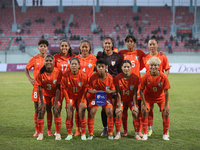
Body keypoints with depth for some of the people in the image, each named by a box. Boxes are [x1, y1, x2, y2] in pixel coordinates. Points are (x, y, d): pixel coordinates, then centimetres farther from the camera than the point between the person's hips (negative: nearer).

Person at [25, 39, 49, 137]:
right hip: (37, 86, 0)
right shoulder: (35, 59, 1)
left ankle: (49, 130, 12)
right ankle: (37, 130, 11)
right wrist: (30, 78, -1)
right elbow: (26, 69, 12)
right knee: (37, 109, 3)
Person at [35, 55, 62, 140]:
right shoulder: (40, 73, -17)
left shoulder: (58, 72, -20)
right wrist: (42, 102, -14)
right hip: (45, 94, 2)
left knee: (56, 111, -14)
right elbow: (40, 88, -11)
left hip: (55, 94, -1)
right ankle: (40, 134, 1)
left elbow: (58, 88, -17)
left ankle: (58, 134, -3)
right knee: (41, 111, -10)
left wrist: (56, 102, -19)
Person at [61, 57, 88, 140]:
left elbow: (85, 89, -6)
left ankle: (83, 134, -2)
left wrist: (83, 101, -9)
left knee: (81, 113, -12)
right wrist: (68, 101, -8)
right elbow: (64, 89, -6)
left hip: (81, 96, -1)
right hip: (70, 97, 1)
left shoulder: (83, 75, -16)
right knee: (69, 114, -10)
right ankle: (69, 134, 1)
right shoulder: (66, 75, -15)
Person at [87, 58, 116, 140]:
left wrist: (110, 91, -30)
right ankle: (90, 134, -1)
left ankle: (110, 133, 1)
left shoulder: (110, 77, -15)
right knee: (91, 112, -15)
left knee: (110, 112, -15)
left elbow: (114, 90, -8)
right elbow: (89, 89, -8)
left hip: (106, 97, 0)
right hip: (95, 96, 0)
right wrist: (91, 91, -31)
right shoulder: (93, 77, -17)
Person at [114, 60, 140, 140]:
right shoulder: (118, 78, -19)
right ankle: (117, 134, -4)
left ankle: (137, 134, -2)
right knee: (118, 113, -17)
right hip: (121, 99, 0)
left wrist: (134, 105, -15)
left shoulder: (135, 78, -18)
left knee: (135, 112, -16)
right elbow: (118, 93, -14)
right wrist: (119, 106, -16)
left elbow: (135, 93, -13)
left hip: (131, 99, 0)